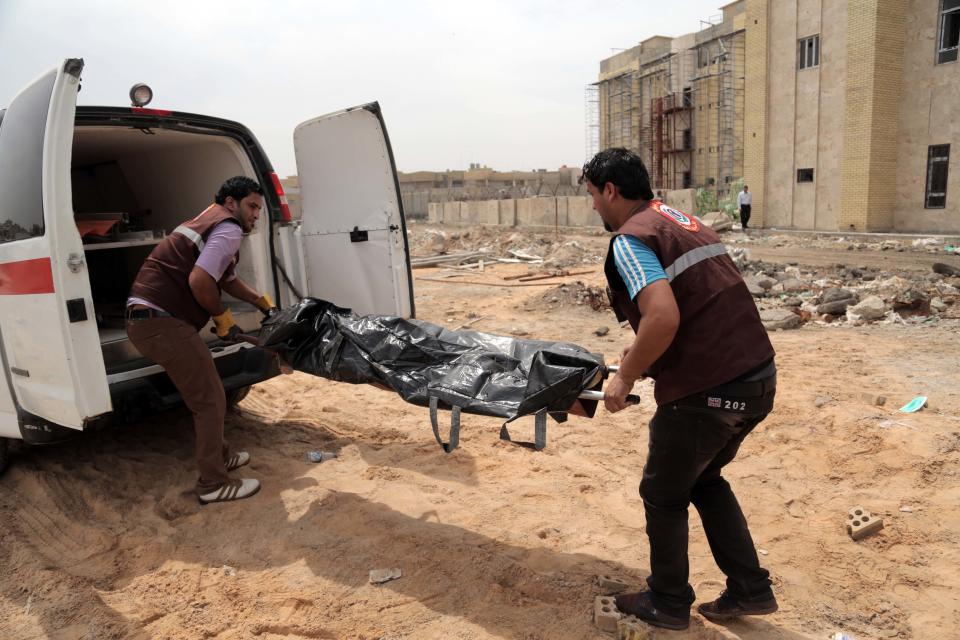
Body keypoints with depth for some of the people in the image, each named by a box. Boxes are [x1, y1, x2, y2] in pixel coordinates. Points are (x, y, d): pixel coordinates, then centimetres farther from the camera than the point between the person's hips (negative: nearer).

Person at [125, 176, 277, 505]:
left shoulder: (212, 222, 23)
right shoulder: (229, 230, -11)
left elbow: (227, 279, 36)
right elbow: (199, 280, -24)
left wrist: (261, 300, 34)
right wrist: (223, 317, -9)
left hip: (148, 318, 11)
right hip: (161, 321, -11)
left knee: (203, 393, 21)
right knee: (210, 400, -4)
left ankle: (220, 456, 35)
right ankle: (214, 483, 5)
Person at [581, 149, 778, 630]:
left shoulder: (630, 239, -12)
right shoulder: (682, 220, 16)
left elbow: (663, 318, -26)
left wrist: (627, 376, -12)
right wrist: (645, 349, 26)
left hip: (706, 391, -9)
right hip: (759, 377, 9)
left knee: (664, 495, 14)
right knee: (704, 479, 28)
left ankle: (667, 603, 32)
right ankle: (750, 589, 34)